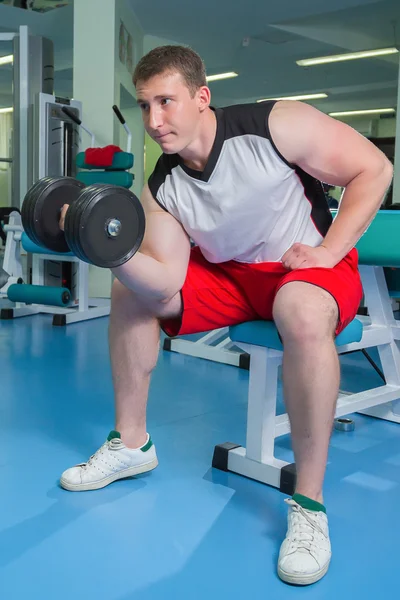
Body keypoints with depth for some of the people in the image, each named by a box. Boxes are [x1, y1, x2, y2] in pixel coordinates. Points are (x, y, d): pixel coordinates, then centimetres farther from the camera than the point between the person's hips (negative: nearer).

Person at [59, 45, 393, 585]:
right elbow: (163, 282, -14)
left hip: (310, 267, -6)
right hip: (229, 274, 6)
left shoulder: (277, 125, -20)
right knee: (128, 291, -1)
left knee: (303, 312, -41)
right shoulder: (162, 190, -7)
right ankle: (131, 444, 11)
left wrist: (329, 251, -20)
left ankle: (309, 505, -28)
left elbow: (373, 168, -14)